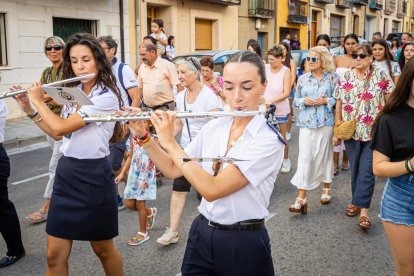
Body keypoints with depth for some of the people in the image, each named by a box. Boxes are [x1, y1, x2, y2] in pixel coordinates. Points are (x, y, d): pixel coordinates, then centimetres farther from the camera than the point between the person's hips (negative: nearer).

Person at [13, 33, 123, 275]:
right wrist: (29, 109, 7)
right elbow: (57, 134, 16)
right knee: (55, 255, 9)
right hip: (65, 174, 7)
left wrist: (39, 101, -5)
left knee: (103, 249, 11)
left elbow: (60, 128, -20)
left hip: (93, 176, -6)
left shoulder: (106, 97, -16)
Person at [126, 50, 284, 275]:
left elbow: (212, 189, -26)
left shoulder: (268, 140, -20)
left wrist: (169, 143, -19)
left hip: (243, 244, -5)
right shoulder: (214, 127, 0)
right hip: (201, 235, 5)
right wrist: (143, 137, -6)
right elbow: (172, 170, 6)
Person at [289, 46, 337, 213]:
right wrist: (304, 101, -9)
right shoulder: (303, 78, 7)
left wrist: (325, 101, -14)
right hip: (307, 123, 1)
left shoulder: (332, 77, 1)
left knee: (324, 156, 9)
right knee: (304, 158, -6)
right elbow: (296, 100, 11)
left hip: (325, 122, -1)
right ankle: (301, 198, -6)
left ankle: (326, 190, 31)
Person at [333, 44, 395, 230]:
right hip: (351, 131, 3)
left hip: (374, 132, -2)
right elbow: (338, 107, 7)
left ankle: (363, 209, -2)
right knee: (355, 169, 11)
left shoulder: (381, 76, -2)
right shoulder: (344, 78, 4)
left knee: (367, 170, -6)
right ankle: (357, 201, 28)